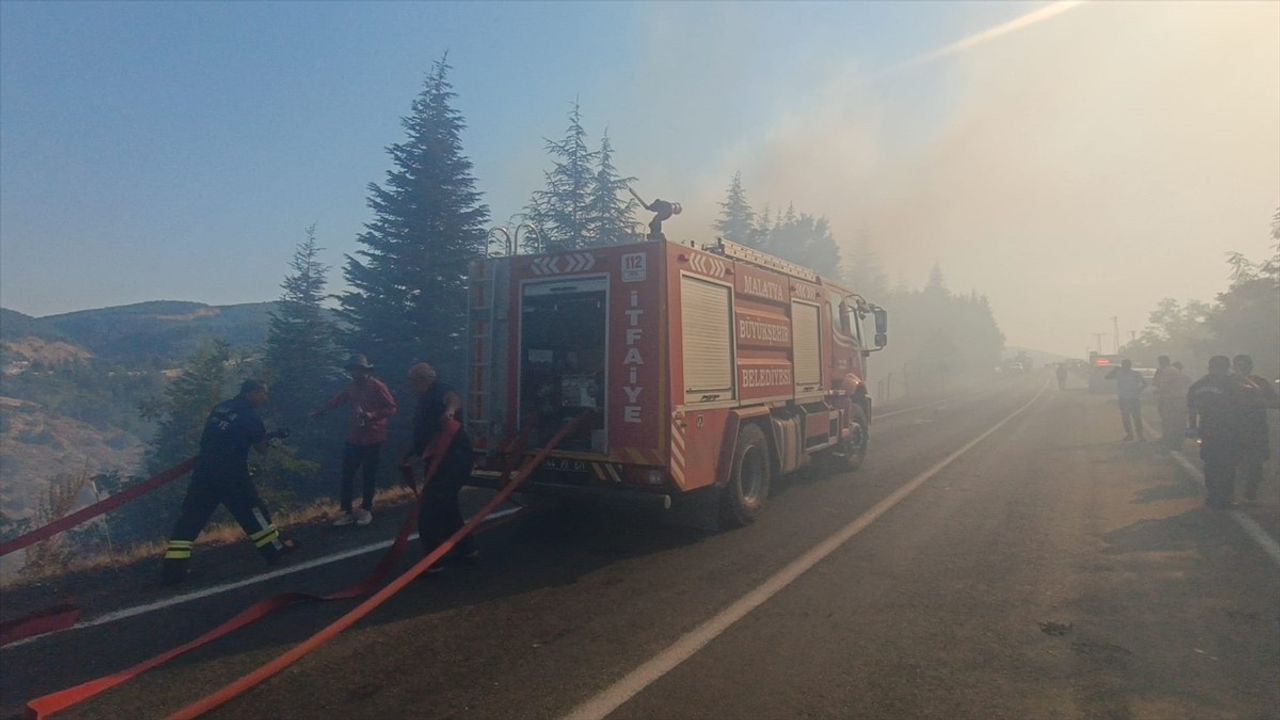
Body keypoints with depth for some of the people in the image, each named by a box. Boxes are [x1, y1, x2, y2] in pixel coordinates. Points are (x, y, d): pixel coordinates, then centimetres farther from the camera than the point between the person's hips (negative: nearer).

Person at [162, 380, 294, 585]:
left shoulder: (220, 407, 13)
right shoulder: (250, 416, -7)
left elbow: (210, 436, 23)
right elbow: (261, 448, -1)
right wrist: (271, 436, 18)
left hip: (204, 470, 6)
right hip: (230, 472, -6)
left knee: (190, 518, 5)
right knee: (252, 509, 7)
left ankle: (173, 569, 3)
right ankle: (275, 549, 16)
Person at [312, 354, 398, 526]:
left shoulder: (377, 386, -13)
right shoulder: (353, 387, 9)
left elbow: (392, 408, -18)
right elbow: (338, 399, 26)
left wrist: (372, 415, -29)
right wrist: (320, 412, 31)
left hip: (372, 438, -6)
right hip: (354, 438, 6)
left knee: (369, 475, 5)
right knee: (347, 474, 7)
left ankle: (366, 509, 20)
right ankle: (347, 511, 16)